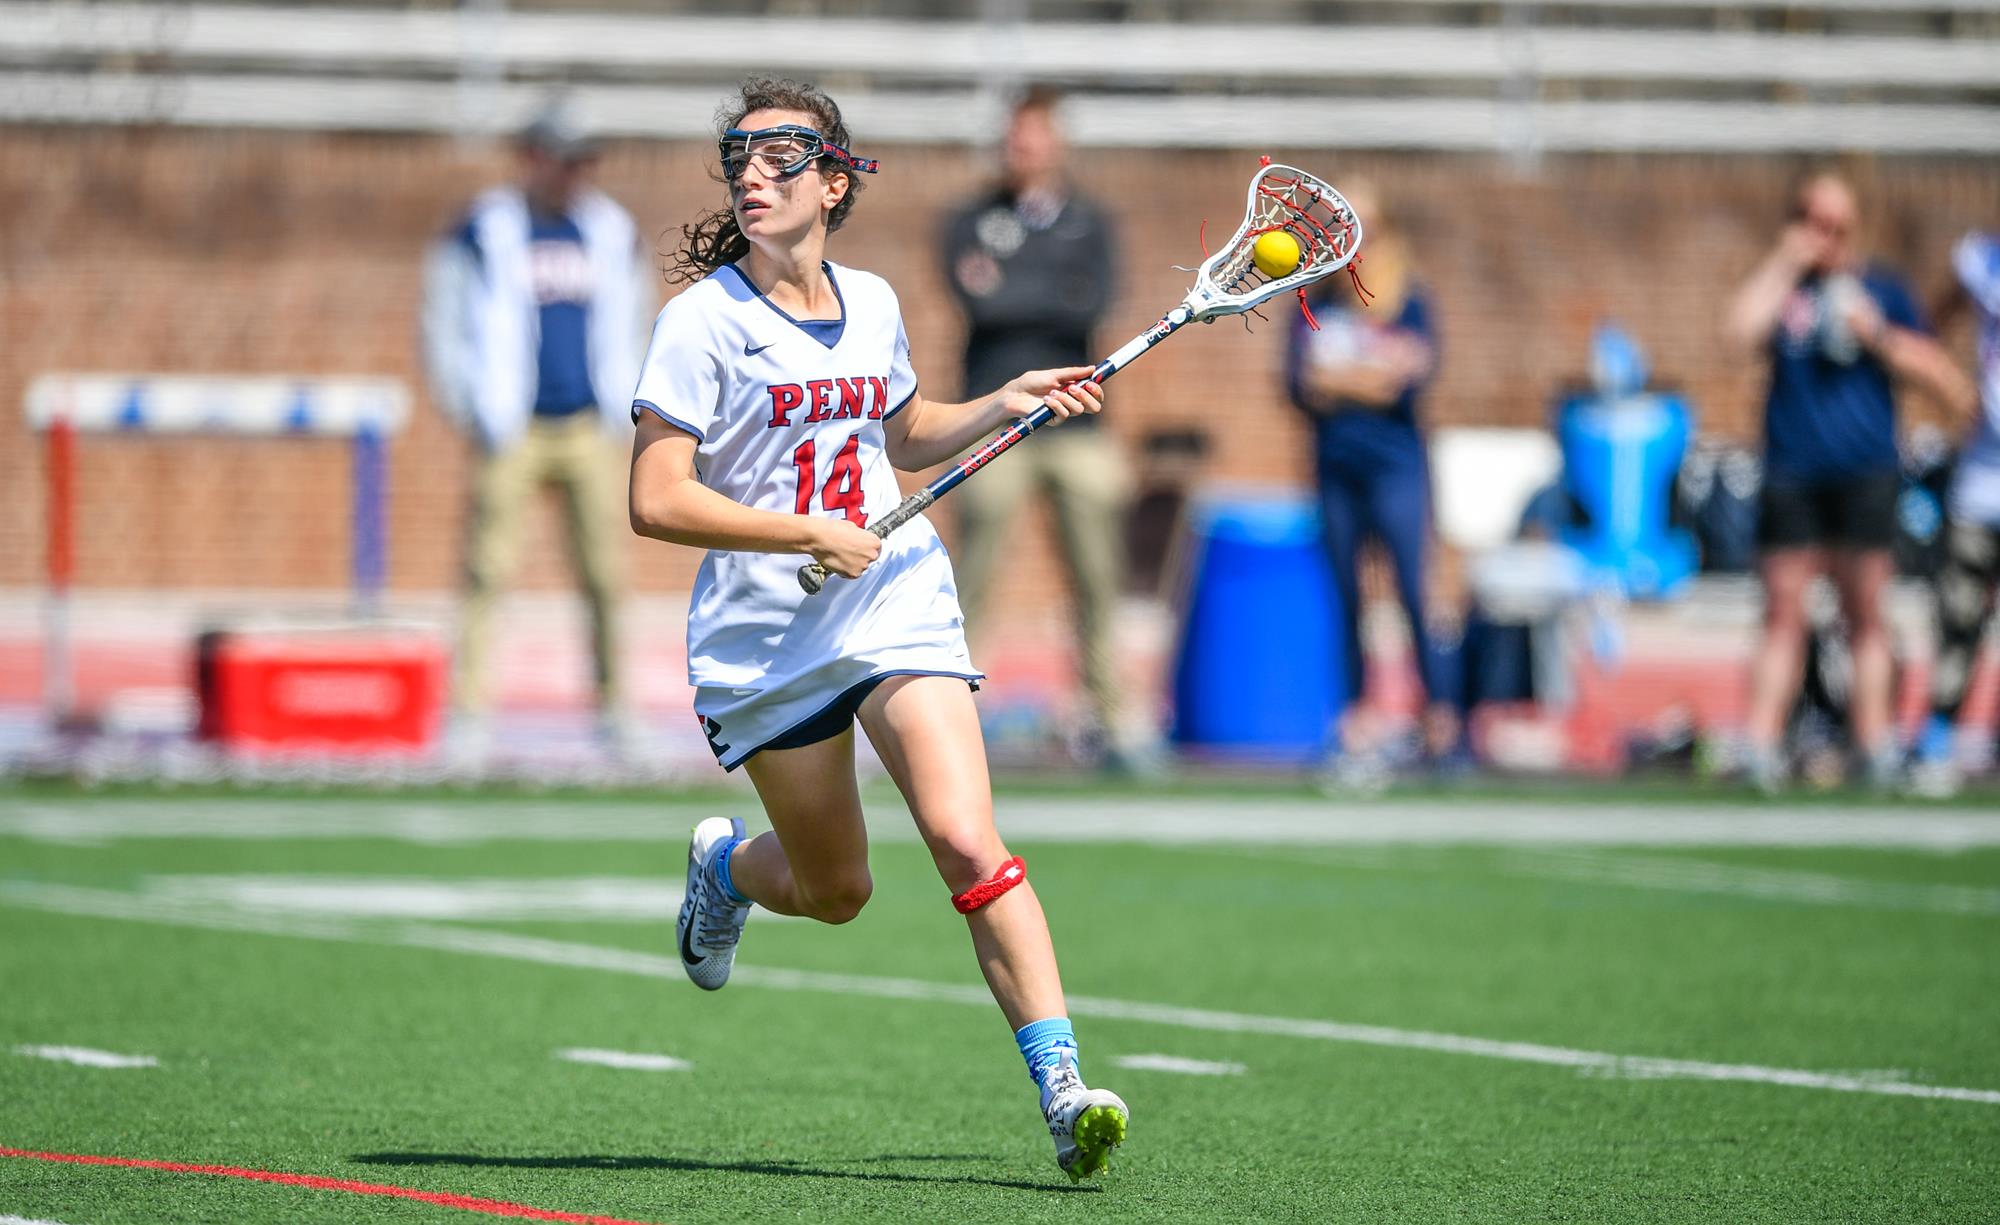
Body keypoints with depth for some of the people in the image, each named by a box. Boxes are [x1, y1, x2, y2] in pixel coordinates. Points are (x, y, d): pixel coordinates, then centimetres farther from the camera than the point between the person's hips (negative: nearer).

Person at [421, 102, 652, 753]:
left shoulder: (610, 230, 11)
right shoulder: (484, 233, -3)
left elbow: (628, 320, 22)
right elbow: (446, 325, 1)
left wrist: (616, 405, 14)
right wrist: (477, 415, -3)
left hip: (588, 429, 4)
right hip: (511, 431, -4)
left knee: (604, 575, 0)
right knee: (488, 572, -9)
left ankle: (611, 709, 7)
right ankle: (468, 710, -7)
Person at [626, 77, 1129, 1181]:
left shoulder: (872, 304, 7)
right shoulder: (704, 321, -9)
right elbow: (656, 502, -15)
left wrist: (1006, 403, 11)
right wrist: (810, 532, -20)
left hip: (899, 603, 2)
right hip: (764, 637, -2)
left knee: (966, 842, -17)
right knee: (834, 892, 9)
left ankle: (1062, 1089, -18)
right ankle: (725, 863, 45)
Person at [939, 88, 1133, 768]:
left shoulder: (1089, 225, 11)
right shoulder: (971, 223, 7)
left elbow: (1093, 304, -5)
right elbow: (978, 303, -10)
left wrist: (1009, 290, -5)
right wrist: (1053, 301, -7)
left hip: (1076, 425, 2)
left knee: (1097, 581, 2)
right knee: (973, 580, -4)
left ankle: (1107, 723, 8)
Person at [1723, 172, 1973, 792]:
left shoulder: (1883, 289, 10)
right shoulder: (1781, 287, 10)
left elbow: (1945, 382, 7)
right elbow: (1741, 333, -12)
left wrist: (1879, 337, -5)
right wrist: (1786, 263, -6)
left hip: (1865, 477, 0)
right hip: (1791, 477, 0)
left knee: (1865, 614, 2)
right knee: (1784, 612, -2)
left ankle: (1875, 743, 5)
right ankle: (1760, 746, -4)